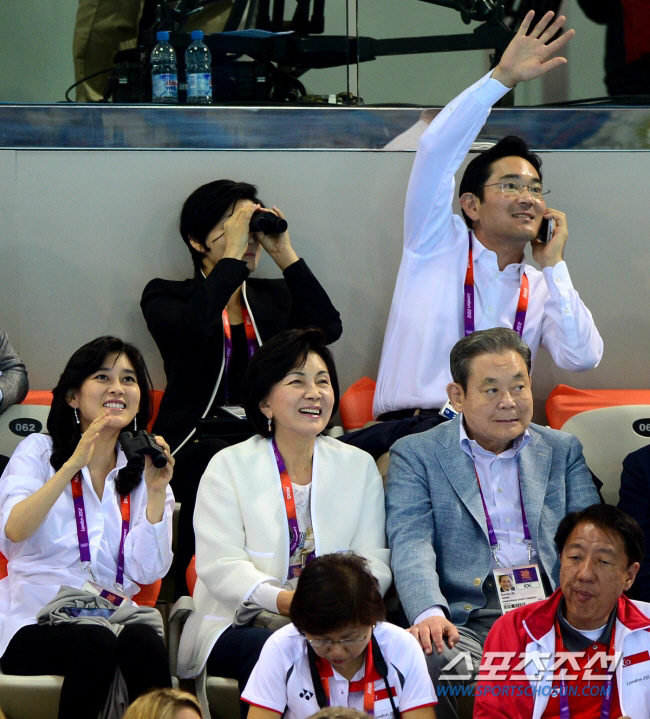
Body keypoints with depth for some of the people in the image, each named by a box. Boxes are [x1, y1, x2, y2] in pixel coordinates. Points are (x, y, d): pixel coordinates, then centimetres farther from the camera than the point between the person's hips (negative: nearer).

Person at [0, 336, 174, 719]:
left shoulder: (141, 470, 16)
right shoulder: (39, 451, 8)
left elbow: (149, 571, 1)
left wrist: (156, 491, -9)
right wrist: (73, 465, -19)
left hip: (113, 614, 3)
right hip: (35, 623, -2)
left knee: (143, 641, -32)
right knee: (97, 643, -34)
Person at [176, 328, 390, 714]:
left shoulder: (360, 467, 15)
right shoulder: (228, 467, 5)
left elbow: (374, 560, 5)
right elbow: (220, 566, -7)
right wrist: (283, 600, -26)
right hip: (242, 624, -2)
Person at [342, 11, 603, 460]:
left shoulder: (541, 289, 18)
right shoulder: (437, 245, 11)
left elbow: (581, 357, 0)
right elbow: (437, 150, -3)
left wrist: (553, 264, 7)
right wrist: (502, 78, -8)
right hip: (412, 427, -3)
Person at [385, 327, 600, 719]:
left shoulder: (563, 450, 22)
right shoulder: (415, 455, 12)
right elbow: (410, 544, -3)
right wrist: (429, 612, -24)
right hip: (465, 619, -2)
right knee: (434, 660, -37)